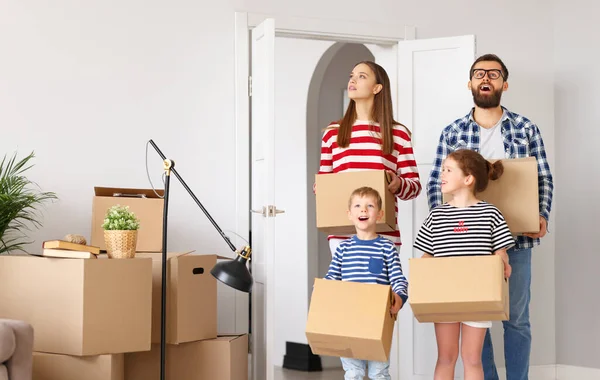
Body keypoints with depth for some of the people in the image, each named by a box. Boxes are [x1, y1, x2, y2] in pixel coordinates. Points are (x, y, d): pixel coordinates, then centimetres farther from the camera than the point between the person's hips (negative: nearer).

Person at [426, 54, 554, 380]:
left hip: (516, 238, 0)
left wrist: (542, 215, -10)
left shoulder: (526, 129, 4)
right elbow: (435, 183, 4)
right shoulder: (452, 133, 4)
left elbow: (544, 179, 5)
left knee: (516, 319, 6)